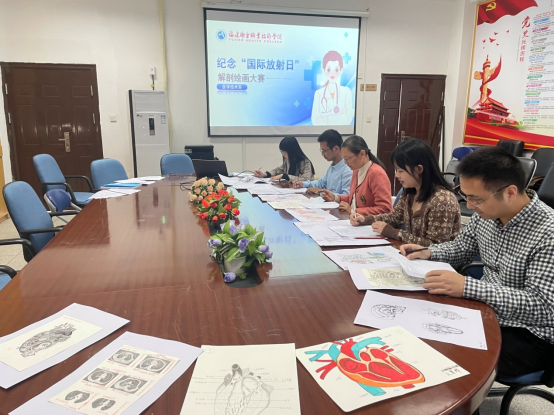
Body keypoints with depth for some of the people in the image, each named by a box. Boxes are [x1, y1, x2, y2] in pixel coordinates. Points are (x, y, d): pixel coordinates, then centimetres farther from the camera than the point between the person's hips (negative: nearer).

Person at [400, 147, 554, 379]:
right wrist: (427, 253, -5)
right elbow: (461, 249, 15)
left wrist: (467, 287, -34)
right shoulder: (487, 213, -3)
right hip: (487, 312, 7)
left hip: (528, 334, -7)